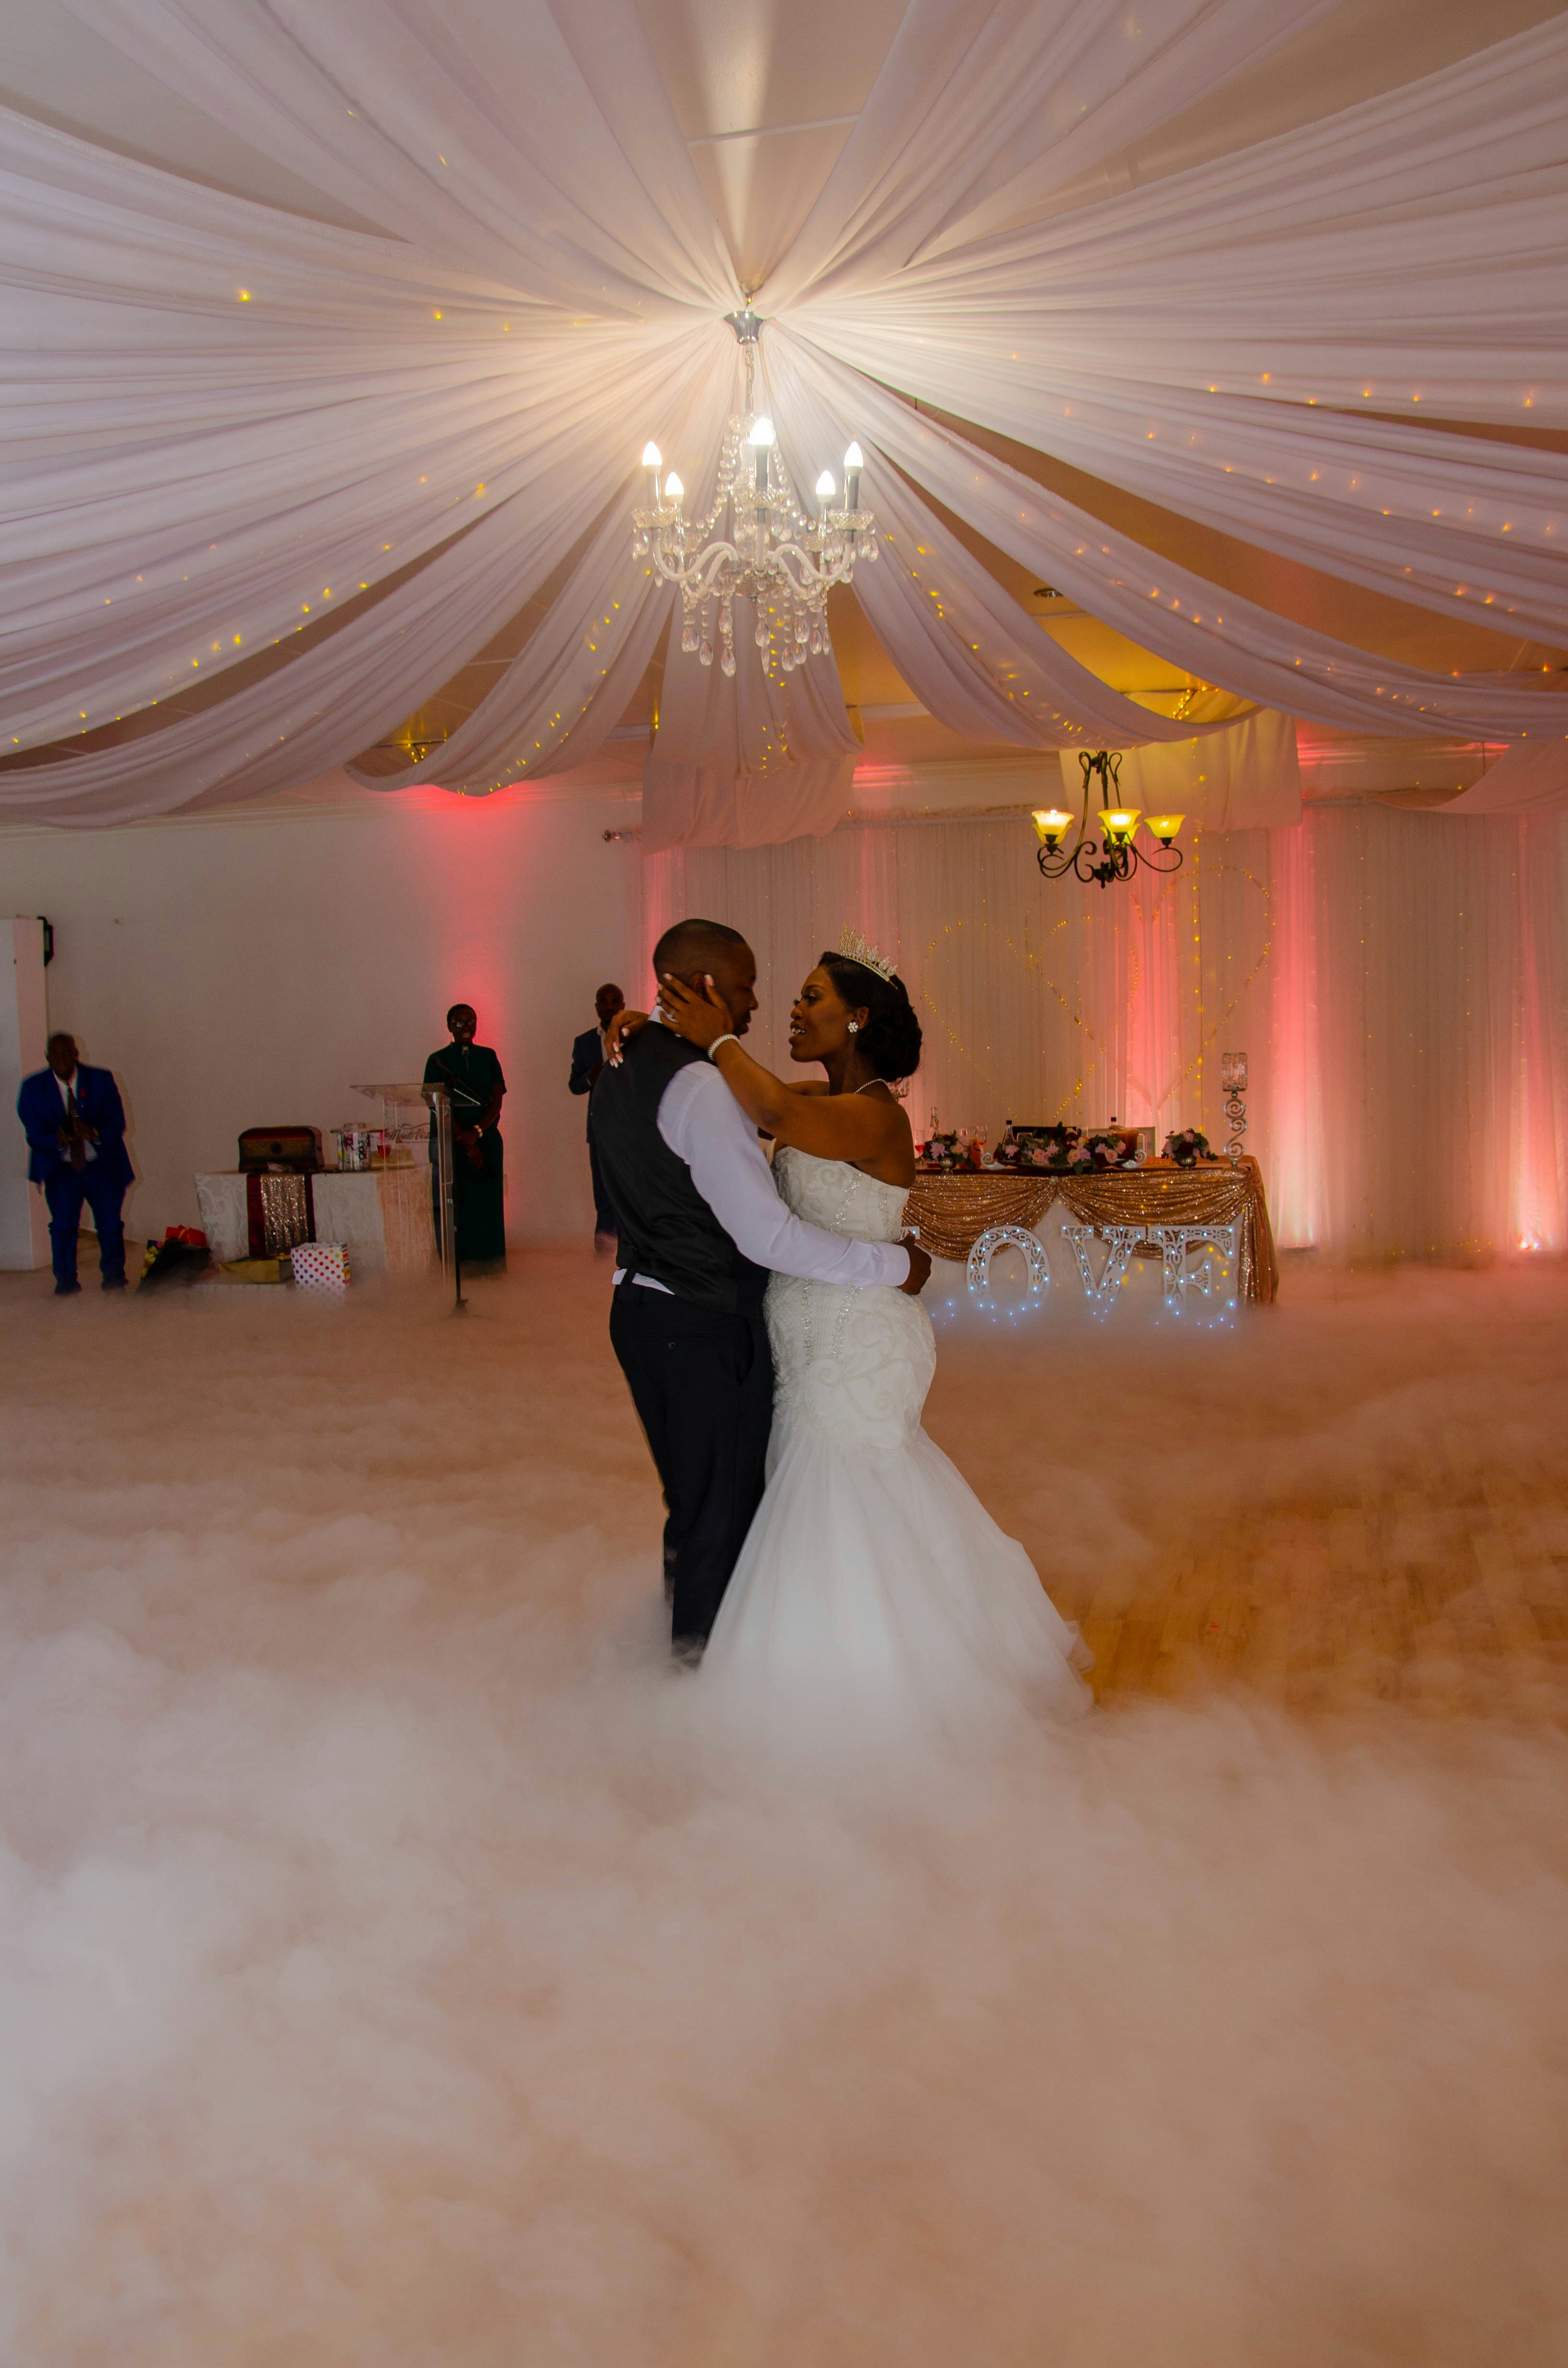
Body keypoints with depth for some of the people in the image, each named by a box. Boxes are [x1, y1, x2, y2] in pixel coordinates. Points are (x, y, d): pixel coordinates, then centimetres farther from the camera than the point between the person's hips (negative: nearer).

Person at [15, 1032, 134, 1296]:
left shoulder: (101, 1081, -3)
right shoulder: (34, 1088, -3)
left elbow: (117, 1123, -8)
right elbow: (34, 1133, -8)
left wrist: (94, 1133, -29)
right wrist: (58, 1140, -30)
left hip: (103, 1167, 0)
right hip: (61, 1169, 0)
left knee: (111, 1225, -1)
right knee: (63, 1226, -8)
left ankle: (114, 1281, 16)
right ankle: (65, 1285, 6)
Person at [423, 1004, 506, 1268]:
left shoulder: (488, 1056, 11)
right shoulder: (437, 1061, 4)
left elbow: (498, 1101, 2)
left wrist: (476, 1132, -14)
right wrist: (468, 1144, -11)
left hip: (488, 1140, 2)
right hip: (453, 1144, -2)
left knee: (490, 1205, 1)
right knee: (459, 1205, -5)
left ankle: (490, 1264, 7)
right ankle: (461, 1265, -1)